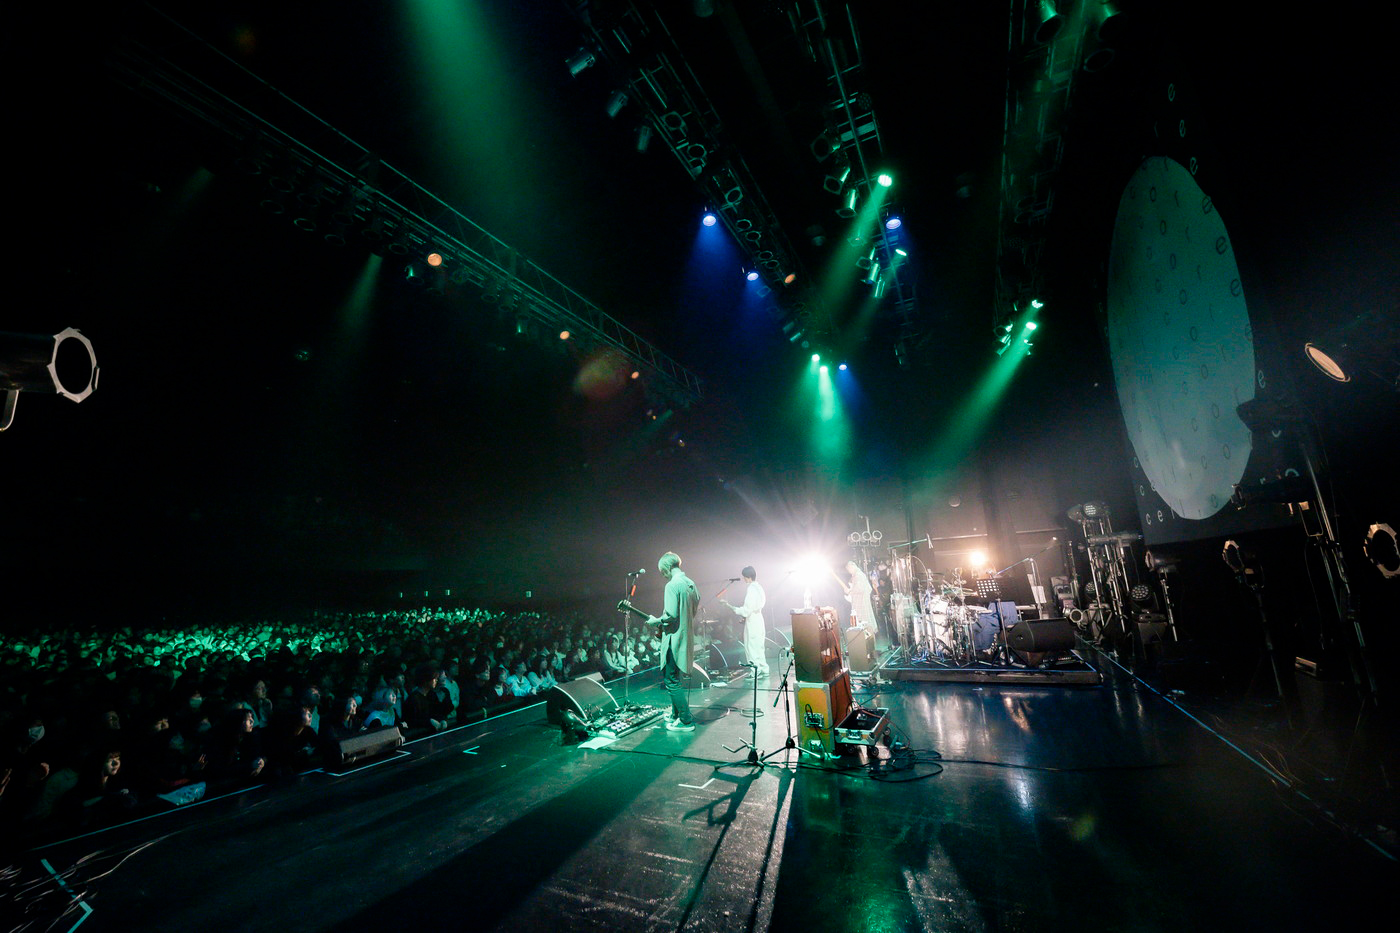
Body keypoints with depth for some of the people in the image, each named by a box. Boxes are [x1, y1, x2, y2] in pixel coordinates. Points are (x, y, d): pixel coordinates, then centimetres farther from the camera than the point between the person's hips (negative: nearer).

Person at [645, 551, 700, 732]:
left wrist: (656, 621, -9)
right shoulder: (691, 583, 9)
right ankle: (676, 715, 32)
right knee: (674, 679, 22)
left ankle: (686, 722, 5)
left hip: (674, 639, -9)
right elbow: (696, 608, 16)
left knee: (671, 681, 0)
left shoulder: (672, 585, -18)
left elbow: (671, 615, -24)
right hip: (686, 638, 10)